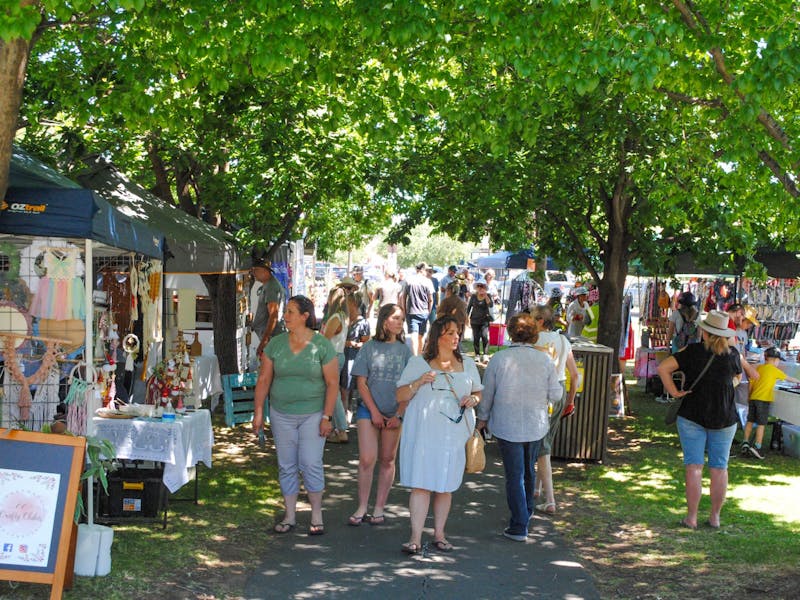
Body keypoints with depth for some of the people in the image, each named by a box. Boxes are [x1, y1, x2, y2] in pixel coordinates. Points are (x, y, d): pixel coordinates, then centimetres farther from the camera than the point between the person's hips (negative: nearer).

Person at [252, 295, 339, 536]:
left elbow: (332, 383, -5)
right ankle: (290, 516, 19)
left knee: (311, 464, -6)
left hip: (312, 414, -3)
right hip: (281, 414, 3)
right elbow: (263, 380, 5)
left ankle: (316, 515, 10)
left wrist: (327, 417, -9)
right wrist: (258, 412, 2)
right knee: (286, 466, 8)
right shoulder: (275, 344, 1)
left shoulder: (322, 345, -7)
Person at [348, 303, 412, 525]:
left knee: (387, 460, 6)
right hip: (369, 410, -2)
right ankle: (362, 508, 3)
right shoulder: (369, 348, -1)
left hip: (394, 413, 2)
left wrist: (399, 415, -5)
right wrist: (374, 412, -7)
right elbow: (361, 382, -1)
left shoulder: (404, 349, 4)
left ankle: (379, 509, 14)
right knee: (367, 459, -8)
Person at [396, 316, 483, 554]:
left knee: (446, 485, 7)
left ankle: (439, 534, 19)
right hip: (423, 433, -3)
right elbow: (400, 396, 3)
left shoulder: (467, 364, 12)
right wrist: (418, 383, -14)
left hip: (454, 433, 3)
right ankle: (416, 538, -6)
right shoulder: (418, 363, 4)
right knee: (421, 483, -7)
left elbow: (478, 392, 20)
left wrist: (473, 399, -3)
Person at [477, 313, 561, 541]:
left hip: (507, 426, -3)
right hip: (536, 426, 3)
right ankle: (527, 513, 38)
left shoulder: (499, 359, -11)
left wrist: (482, 418, 11)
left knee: (514, 475, 2)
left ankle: (519, 527, 0)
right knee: (529, 470, 22)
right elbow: (555, 395, -3)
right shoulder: (545, 360, -6)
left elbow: (487, 393, -4)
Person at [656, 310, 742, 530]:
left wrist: (673, 391, -11)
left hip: (693, 416, -2)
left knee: (694, 466, 1)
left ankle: (691, 517, 2)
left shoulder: (694, 351, -10)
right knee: (719, 468, 10)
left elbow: (663, 367, -18)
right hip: (724, 418, 2)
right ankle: (715, 517, 15)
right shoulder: (732, 354, -3)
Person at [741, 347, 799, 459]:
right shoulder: (774, 370, -3)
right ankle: (757, 446, -7)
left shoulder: (758, 368, 11)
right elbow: (788, 378, 9)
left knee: (750, 421, 12)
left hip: (753, 398, 5)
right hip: (764, 399, -5)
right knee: (761, 424, -3)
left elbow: (751, 383, 13)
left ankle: (745, 443, 11)